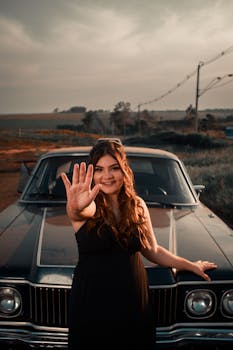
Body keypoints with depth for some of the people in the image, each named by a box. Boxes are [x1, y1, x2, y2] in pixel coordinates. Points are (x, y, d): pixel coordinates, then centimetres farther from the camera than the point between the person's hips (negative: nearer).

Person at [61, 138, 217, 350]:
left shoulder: (138, 206, 1)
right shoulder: (90, 205, -11)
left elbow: (153, 251, 12)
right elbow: (79, 212, -37)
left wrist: (191, 266, 17)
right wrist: (75, 208, -59)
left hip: (134, 300, 3)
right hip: (92, 302, -3)